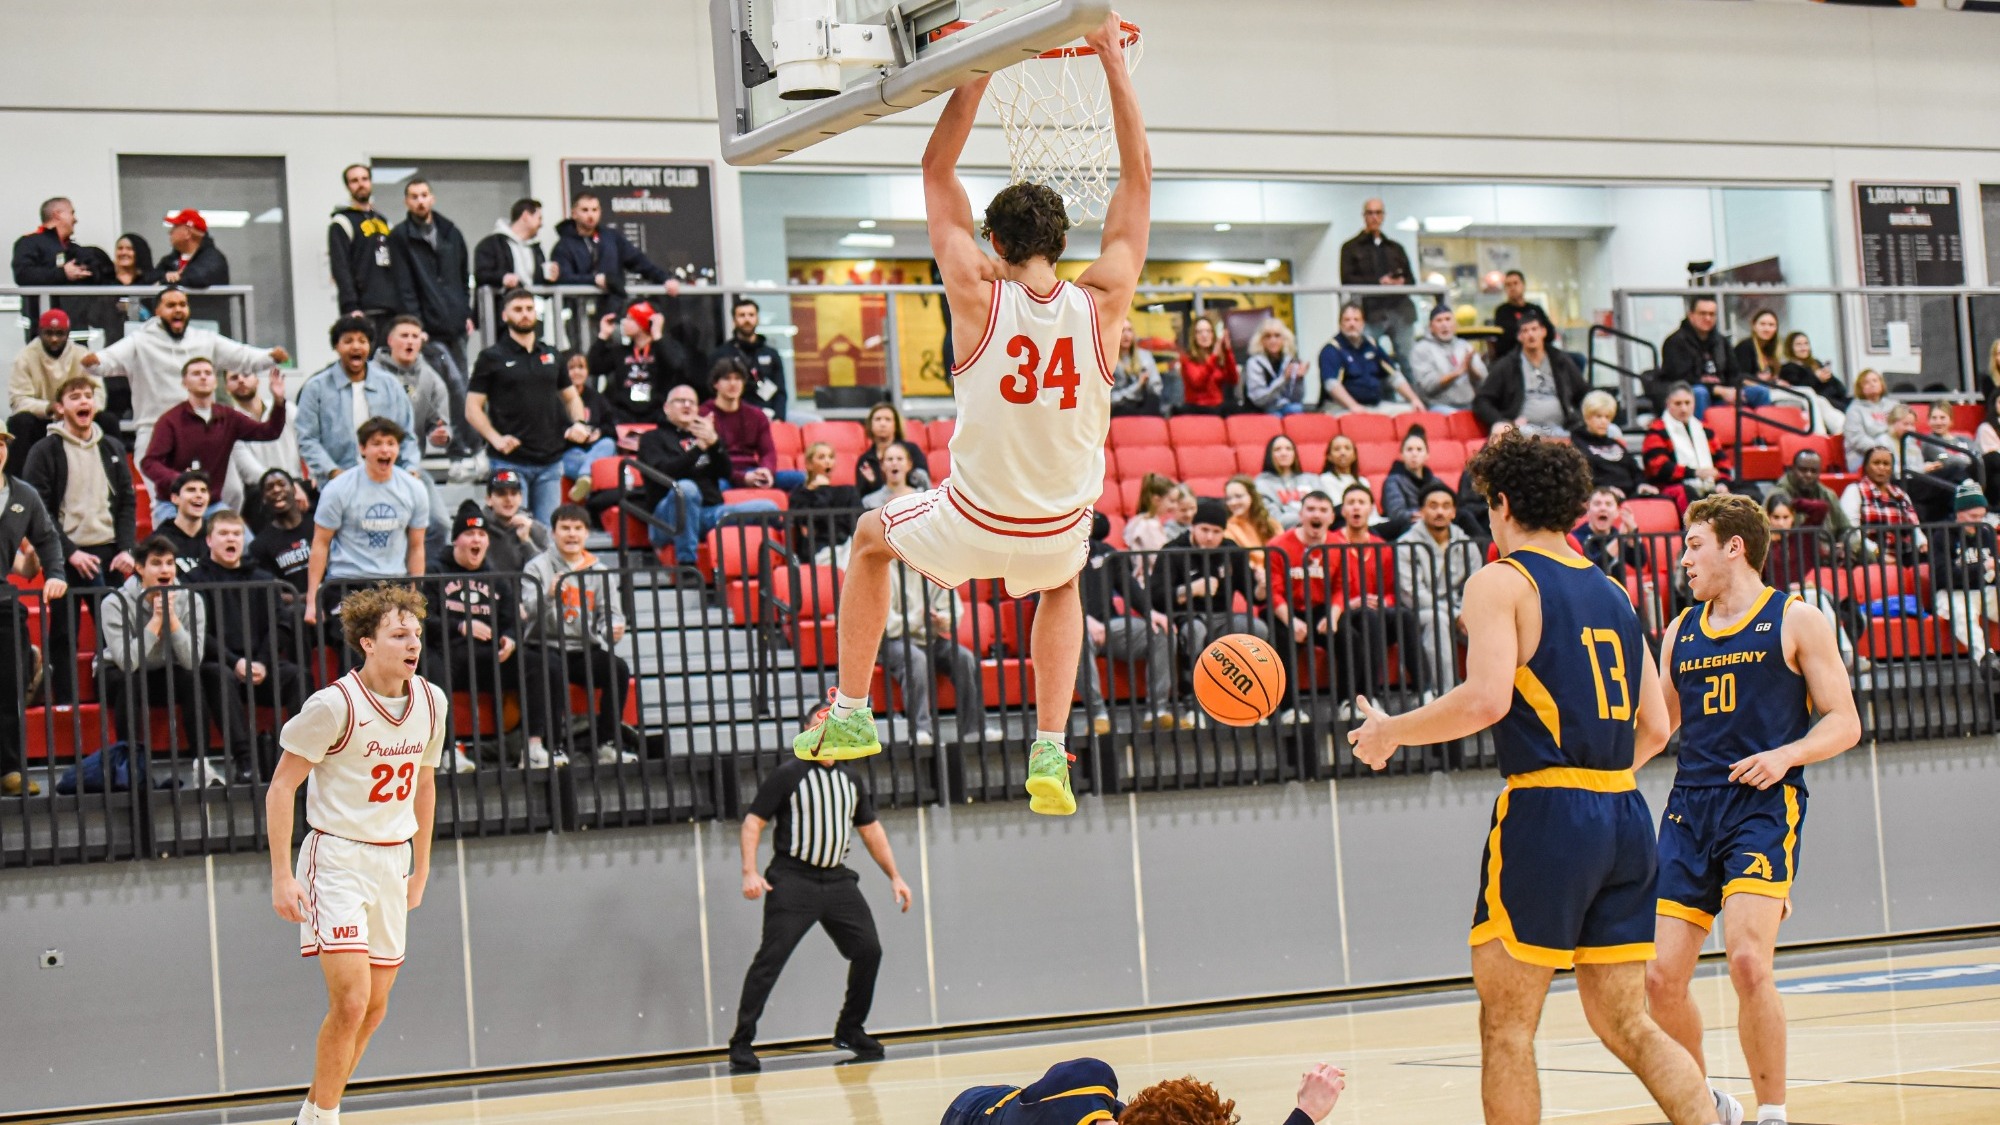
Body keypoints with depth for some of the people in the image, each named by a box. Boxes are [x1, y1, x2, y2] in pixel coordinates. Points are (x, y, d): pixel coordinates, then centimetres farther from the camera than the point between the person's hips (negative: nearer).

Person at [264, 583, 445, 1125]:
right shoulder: (335, 704, -15)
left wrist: (421, 870, 19)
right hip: (336, 859, -6)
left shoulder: (432, 702, 3)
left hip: (392, 863, 6)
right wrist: (282, 875, -14)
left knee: (374, 1008, 8)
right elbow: (281, 787, -10)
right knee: (351, 1001, -15)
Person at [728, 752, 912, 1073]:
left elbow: (871, 830, 21)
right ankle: (741, 1044, -6)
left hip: (838, 880, 5)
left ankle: (849, 1031, 17)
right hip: (793, 880, -5)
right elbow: (753, 821, -5)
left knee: (868, 950, 0)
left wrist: (894, 877, 17)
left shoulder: (852, 781, 12)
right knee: (770, 959, -10)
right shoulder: (787, 776, -4)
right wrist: (750, 872, -16)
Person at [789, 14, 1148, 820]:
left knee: (872, 538, 30)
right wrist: (1113, 62, -2)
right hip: (1061, 526, 2)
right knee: (1061, 586, 38)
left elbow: (937, 172, -7)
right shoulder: (1101, 302, -15)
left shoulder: (978, 297, -18)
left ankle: (849, 716, 30)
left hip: (974, 523, -2)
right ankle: (1050, 752, 22)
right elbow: (1137, 180, -4)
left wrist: (978, 70, -5)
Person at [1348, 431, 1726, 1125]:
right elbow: (1654, 728, 17)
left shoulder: (1501, 581, -3)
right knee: (1625, 1023, 12)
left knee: (1506, 1025, 2)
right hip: (1625, 815, 7)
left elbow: (1486, 699, -18)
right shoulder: (1612, 594, 18)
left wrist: (1391, 732, -3)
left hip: (1545, 815, -7)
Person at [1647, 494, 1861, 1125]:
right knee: (1661, 979, -2)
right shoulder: (1681, 633, 16)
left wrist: (1785, 755, -17)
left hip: (1764, 806, -5)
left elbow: (1844, 723, -2)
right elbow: (1657, 724, 26)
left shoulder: (1795, 622, 1)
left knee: (1748, 962, -23)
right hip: (1690, 807, 6)